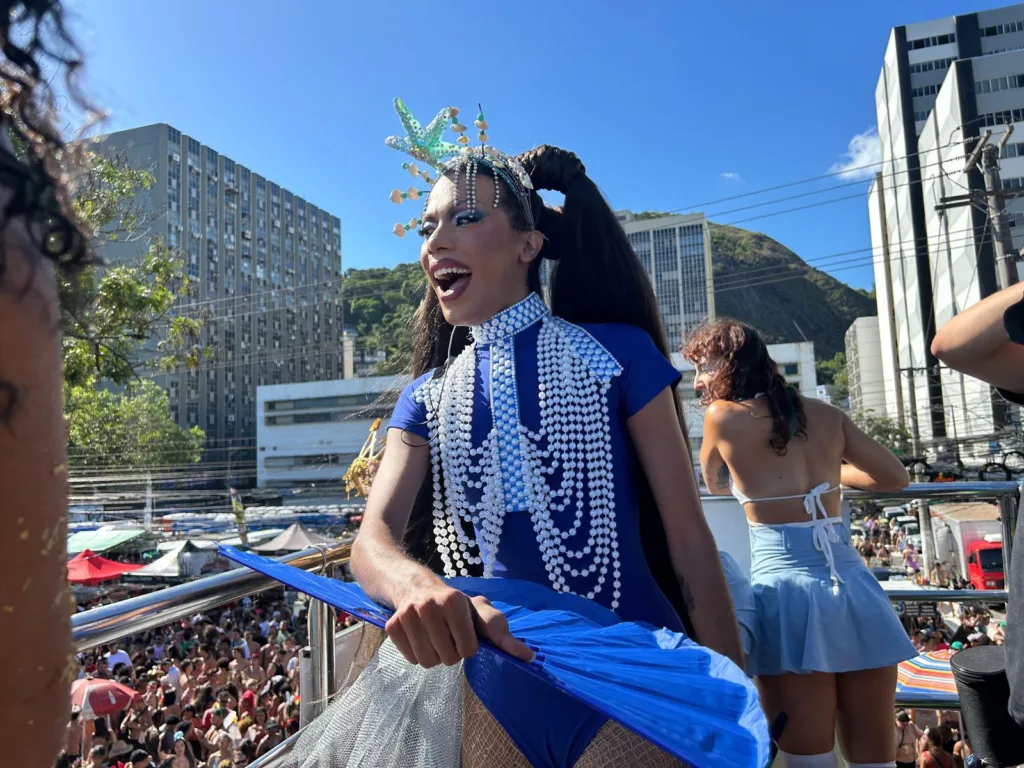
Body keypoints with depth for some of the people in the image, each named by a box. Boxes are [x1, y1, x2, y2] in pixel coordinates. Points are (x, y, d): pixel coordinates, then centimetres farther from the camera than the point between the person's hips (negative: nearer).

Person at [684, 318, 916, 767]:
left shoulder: (722, 416, -2)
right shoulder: (825, 414, 10)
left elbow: (715, 485, 15)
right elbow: (895, 476, 18)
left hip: (789, 590, -5)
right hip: (856, 588, 5)